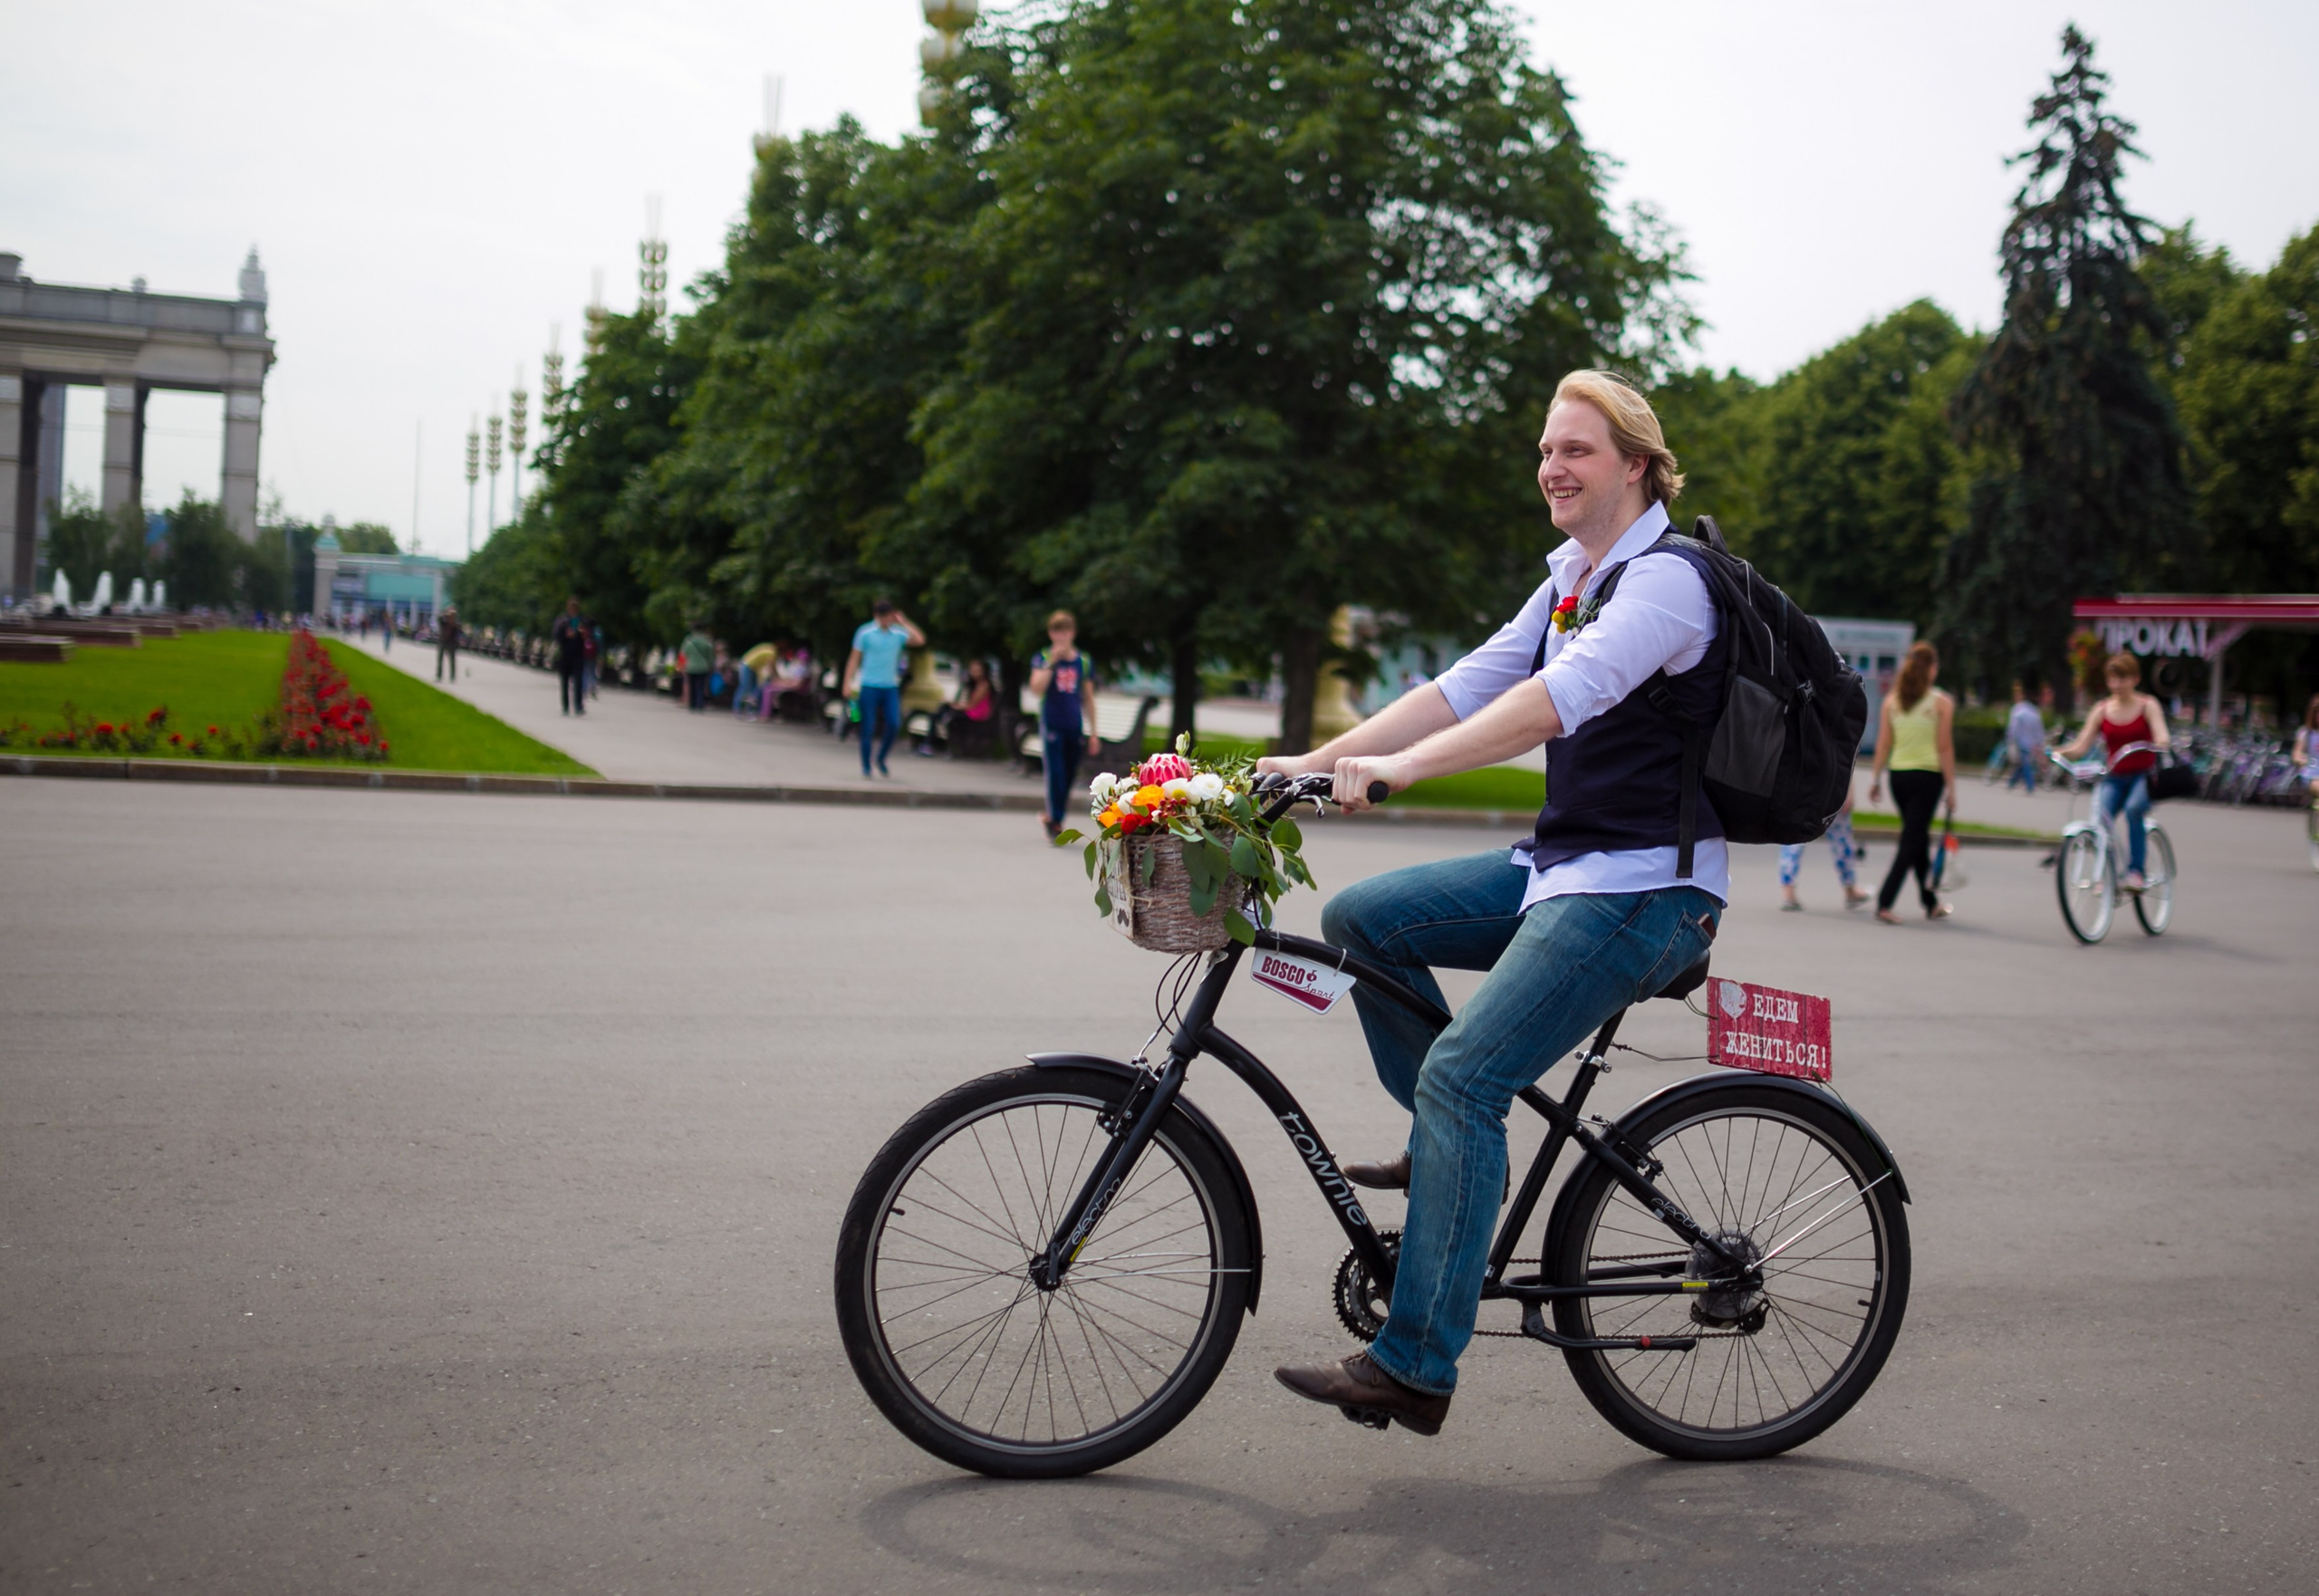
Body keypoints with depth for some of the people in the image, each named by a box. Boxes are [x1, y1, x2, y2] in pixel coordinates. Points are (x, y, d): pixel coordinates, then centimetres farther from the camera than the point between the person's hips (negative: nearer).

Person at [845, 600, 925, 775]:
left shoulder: (898, 633, 4)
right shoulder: (865, 632, -3)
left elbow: (919, 640, -11)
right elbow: (855, 658, 1)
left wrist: (904, 622, -6)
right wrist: (848, 683, -5)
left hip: (890, 687, 3)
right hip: (869, 686, -3)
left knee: (894, 726, -6)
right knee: (868, 728, -1)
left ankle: (881, 760, 16)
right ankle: (866, 767, 10)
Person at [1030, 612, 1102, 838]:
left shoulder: (1084, 662, 7)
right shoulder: (1042, 658, -1)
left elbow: (1088, 698, 12)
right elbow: (1037, 688, -17)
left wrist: (1093, 732, 11)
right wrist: (1052, 662, -22)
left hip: (1074, 727, 3)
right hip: (1052, 725, -3)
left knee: (1069, 776, 8)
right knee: (1056, 774, -12)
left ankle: (1053, 817, 26)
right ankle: (1054, 822, -4)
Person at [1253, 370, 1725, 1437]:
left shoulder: (1666, 576, -14)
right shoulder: (1573, 578, 15)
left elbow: (1563, 696, -29)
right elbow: (1469, 685, 11)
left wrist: (1402, 768, -37)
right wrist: (1313, 762, 2)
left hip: (1644, 890, -9)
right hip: (1559, 867, 9)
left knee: (1461, 1075, -19)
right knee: (1362, 920, 4)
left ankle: (1414, 1367, -14)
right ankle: (1449, 1149, 15)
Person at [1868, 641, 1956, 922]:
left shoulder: (1891, 700, 4)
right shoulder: (1942, 702, -6)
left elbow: (1883, 743, 3)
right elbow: (1945, 747, -8)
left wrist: (1876, 778, 8)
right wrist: (1951, 788, -5)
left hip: (1899, 774, 5)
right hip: (1928, 775, -5)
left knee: (1919, 838, 17)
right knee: (1912, 841, -3)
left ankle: (1931, 903, 26)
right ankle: (1885, 903, -13)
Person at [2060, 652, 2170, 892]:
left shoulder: (2148, 706, 0)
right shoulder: (2102, 710, 6)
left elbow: (2161, 736, -16)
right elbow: (2081, 747, -2)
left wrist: (2162, 743, -40)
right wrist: (2061, 753, -22)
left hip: (2143, 776, -2)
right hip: (2114, 777, 2)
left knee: (2134, 808, -32)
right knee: (2102, 817, -24)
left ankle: (2136, 871, -27)